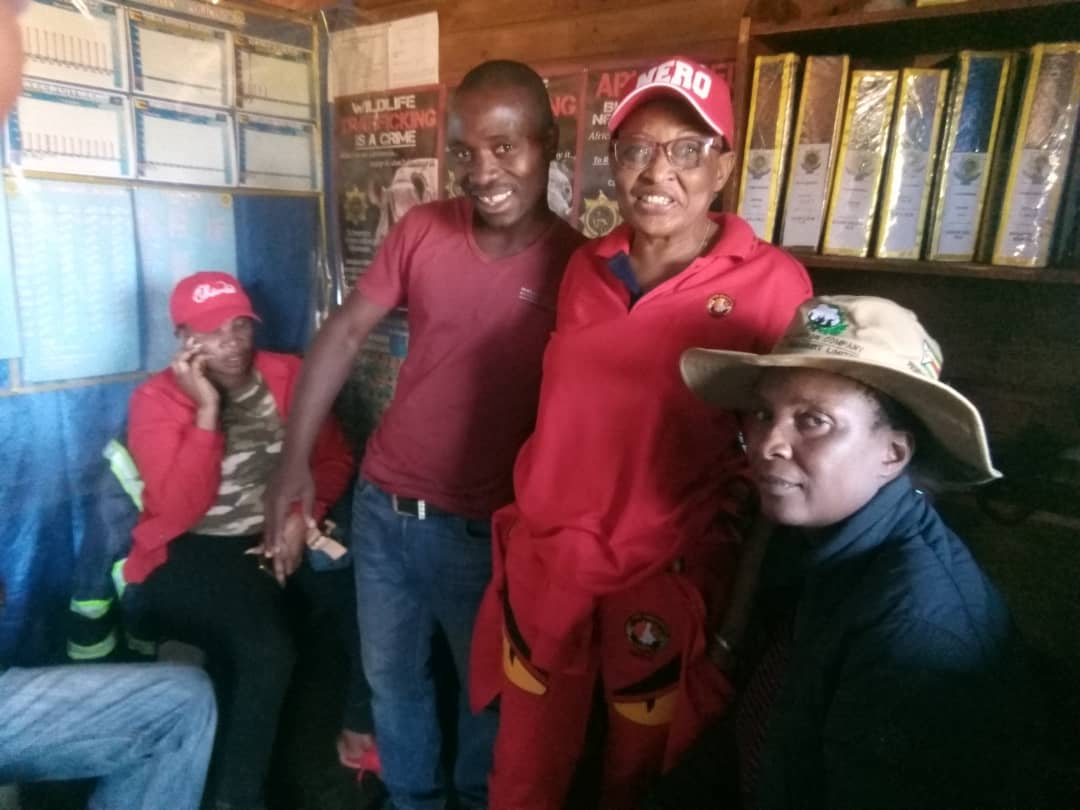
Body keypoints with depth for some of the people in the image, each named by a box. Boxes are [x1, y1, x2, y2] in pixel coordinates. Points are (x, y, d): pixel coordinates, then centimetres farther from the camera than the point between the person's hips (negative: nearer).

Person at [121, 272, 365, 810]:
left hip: (281, 537, 4)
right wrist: (207, 409, -22)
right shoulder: (156, 400, -8)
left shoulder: (287, 375, 3)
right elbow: (179, 511, -18)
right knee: (266, 651, -31)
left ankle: (363, 730, 8)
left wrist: (302, 515, -13)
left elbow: (334, 458, 5)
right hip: (191, 554, -3)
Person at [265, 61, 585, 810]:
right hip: (382, 504, 4)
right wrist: (295, 458, -3)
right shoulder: (420, 231, -4)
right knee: (391, 677, 24)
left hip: (483, 527, -3)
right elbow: (346, 333, 1)